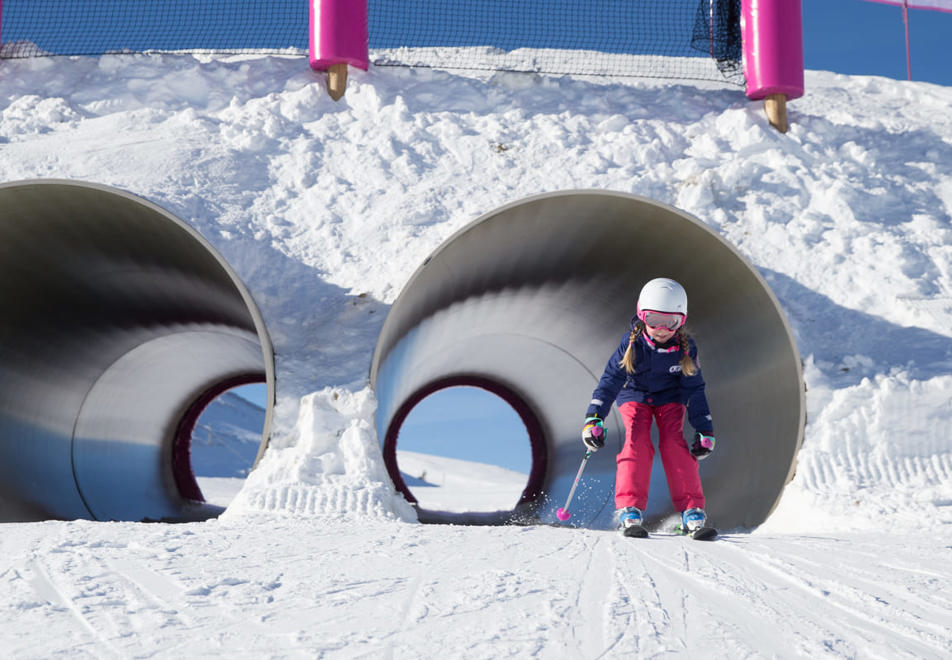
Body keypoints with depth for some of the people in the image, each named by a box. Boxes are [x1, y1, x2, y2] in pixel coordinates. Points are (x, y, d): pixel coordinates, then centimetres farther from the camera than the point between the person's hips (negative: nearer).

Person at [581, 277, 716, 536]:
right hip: (635, 395, -1)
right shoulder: (632, 343, -22)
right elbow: (611, 379, -21)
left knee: (673, 441, -21)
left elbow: (695, 389, -8)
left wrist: (705, 430, -10)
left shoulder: (685, 347, -17)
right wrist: (594, 418, -31)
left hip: (669, 398, 1)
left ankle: (691, 509, -19)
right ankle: (629, 508, -25)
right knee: (637, 440, -25)